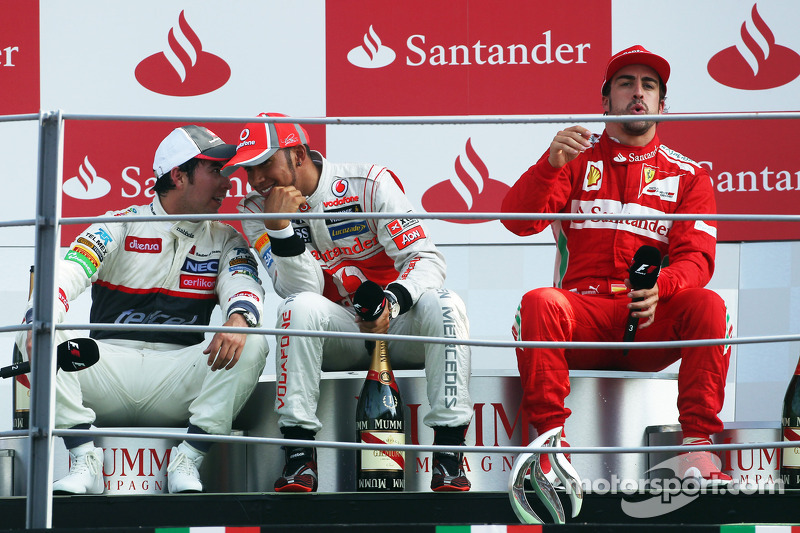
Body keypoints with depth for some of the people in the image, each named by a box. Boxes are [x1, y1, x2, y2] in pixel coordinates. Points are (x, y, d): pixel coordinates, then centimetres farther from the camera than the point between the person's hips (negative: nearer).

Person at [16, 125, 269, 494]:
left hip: (176, 376, 1)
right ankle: (85, 461, -23)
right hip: (108, 365, -1)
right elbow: (67, 274, -11)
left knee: (251, 345, -25)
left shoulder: (225, 240, 11)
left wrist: (238, 318, -34)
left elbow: (243, 284, -8)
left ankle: (186, 462, -19)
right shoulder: (118, 227, 3)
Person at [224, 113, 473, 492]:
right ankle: (299, 457, -31)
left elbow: (426, 258, -13)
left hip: (396, 318, -1)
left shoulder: (369, 183, -7)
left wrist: (392, 301, -32)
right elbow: (303, 290, -12)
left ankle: (448, 453, -28)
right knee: (301, 307, -31)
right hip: (336, 340, 1)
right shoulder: (256, 210, -1)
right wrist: (279, 227, -26)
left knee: (442, 305, -31)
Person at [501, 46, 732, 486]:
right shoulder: (577, 161, 14)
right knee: (538, 303, -32)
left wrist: (660, 286, -23)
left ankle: (697, 446, -30)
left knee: (707, 305, -30)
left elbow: (696, 258, 1)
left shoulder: (688, 176, 14)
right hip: (583, 312, 0)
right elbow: (517, 220, -1)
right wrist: (550, 165, -19)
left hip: (653, 322, 0)